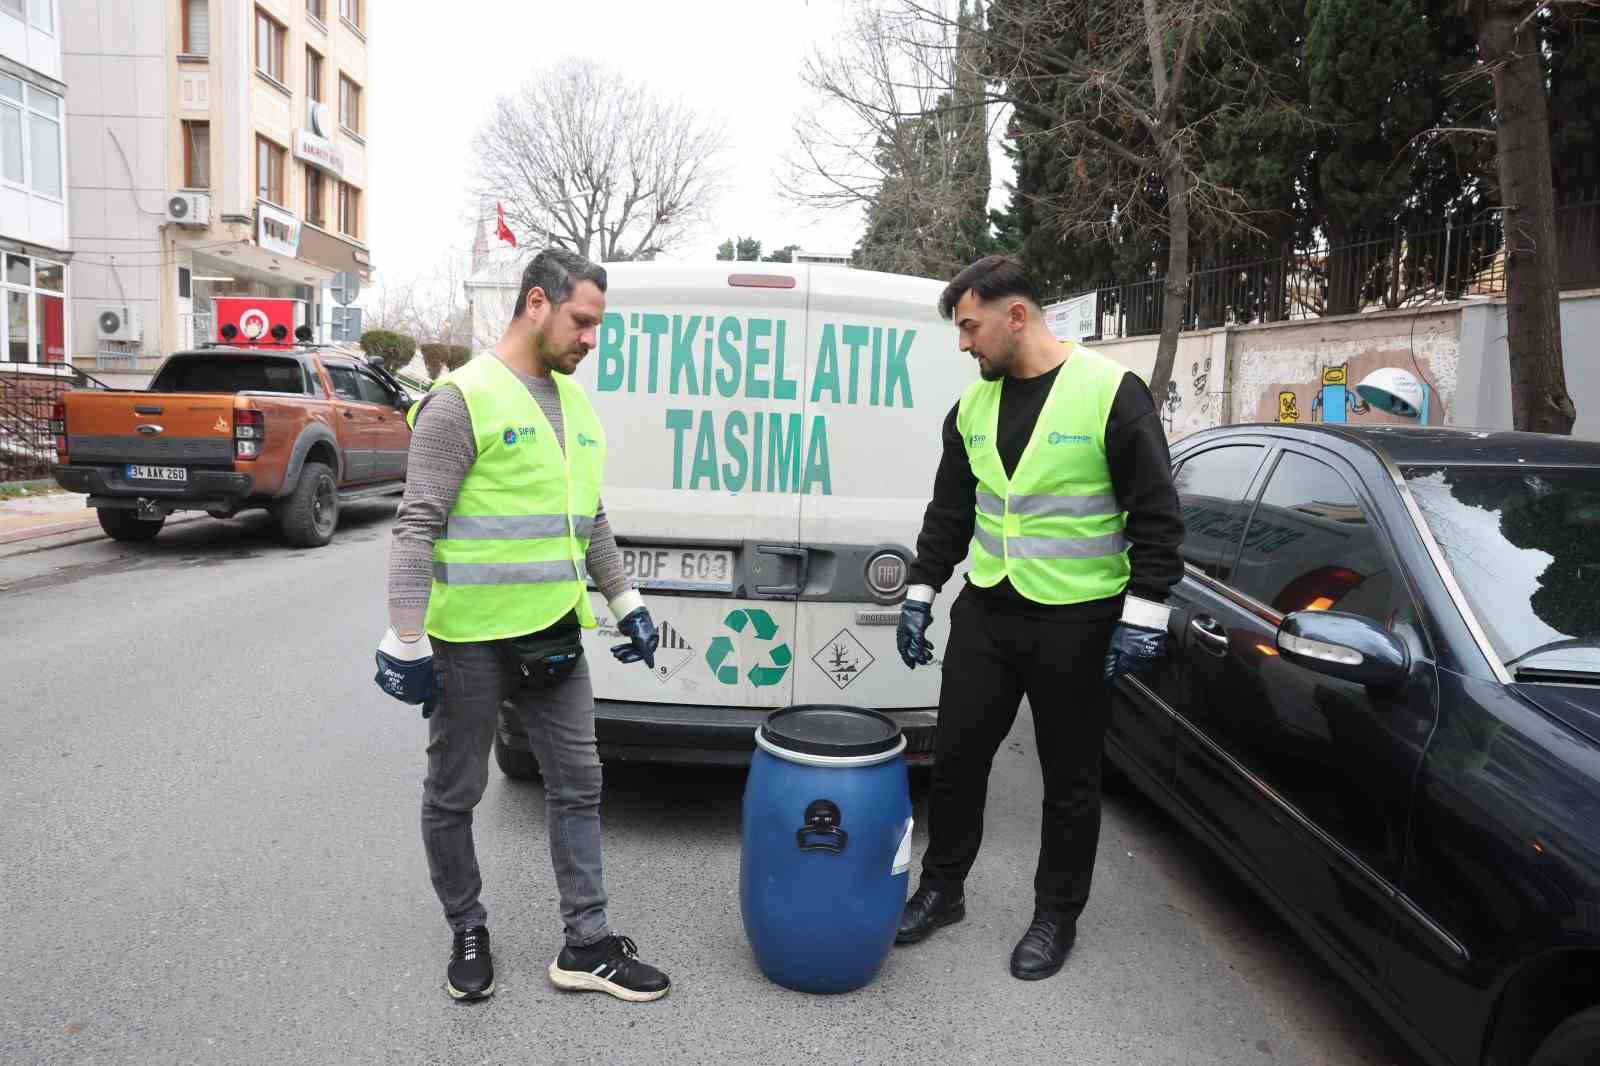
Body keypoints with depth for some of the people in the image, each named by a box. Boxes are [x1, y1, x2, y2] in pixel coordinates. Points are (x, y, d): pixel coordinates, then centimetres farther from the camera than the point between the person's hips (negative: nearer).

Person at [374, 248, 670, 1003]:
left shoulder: (574, 401, 10)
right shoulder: (462, 400, -13)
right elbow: (417, 528, -15)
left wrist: (627, 604, 17)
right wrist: (406, 643, -17)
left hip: (553, 635, 7)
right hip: (471, 642, -7)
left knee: (577, 785, 11)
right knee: (454, 796, 10)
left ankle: (586, 946, 23)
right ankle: (468, 935, 31)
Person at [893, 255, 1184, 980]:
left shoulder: (1111, 392, -12)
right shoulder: (974, 405, 5)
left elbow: (1156, 514, -11)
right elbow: (949, 511, 13)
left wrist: (1143, 613, -15)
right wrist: (920, 594, 11)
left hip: (1077, 621, -5)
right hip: (986, 612, 5)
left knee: (1070, 777, 9)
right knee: (956, 757, 11)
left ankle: (1056, 917, 27)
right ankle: (941, 890, 31)